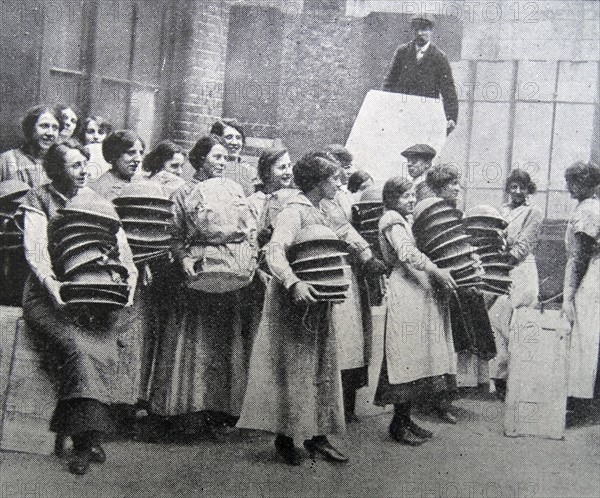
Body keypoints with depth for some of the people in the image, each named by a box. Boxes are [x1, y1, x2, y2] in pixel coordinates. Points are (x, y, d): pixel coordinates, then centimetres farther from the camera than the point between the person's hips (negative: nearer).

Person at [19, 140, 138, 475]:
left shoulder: (98, 202, 18)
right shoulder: (39, 199, 7)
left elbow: (121, 247, 10)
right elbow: (34, 251, -5)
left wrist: (128, 279, -10)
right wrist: (53, 286, -21)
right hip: (51, 294, -3)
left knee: (102, 345, -25)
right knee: (78, 347, -29)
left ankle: (85, 439, -18)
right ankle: (90, 439, -24)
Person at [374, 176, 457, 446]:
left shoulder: (411, 220, 21)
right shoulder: (392, 221, -7)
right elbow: (407, 253, -21)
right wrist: (437, 271, -22)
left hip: (424, 290, 9)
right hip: (406, 292, -9)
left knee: (418, 357, 9)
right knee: (407, 356, -8)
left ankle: (406, 419, 16)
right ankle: (398, 424, -1)